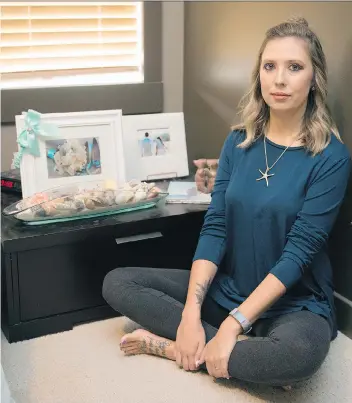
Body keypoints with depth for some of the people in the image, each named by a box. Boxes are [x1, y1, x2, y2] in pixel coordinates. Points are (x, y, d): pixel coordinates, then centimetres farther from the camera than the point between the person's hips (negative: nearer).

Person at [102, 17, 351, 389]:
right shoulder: (239, 142, 1)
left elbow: (299, 252, -18)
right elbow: (214, 227, -5)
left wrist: (233, 325, -24)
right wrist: (191, 312, -17)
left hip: (293, 304, -4)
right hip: (226, 288, 5)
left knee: (299, 354, -39)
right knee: (117, 283, -8)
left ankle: (174, 348, -15)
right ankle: (246, 351, -14)